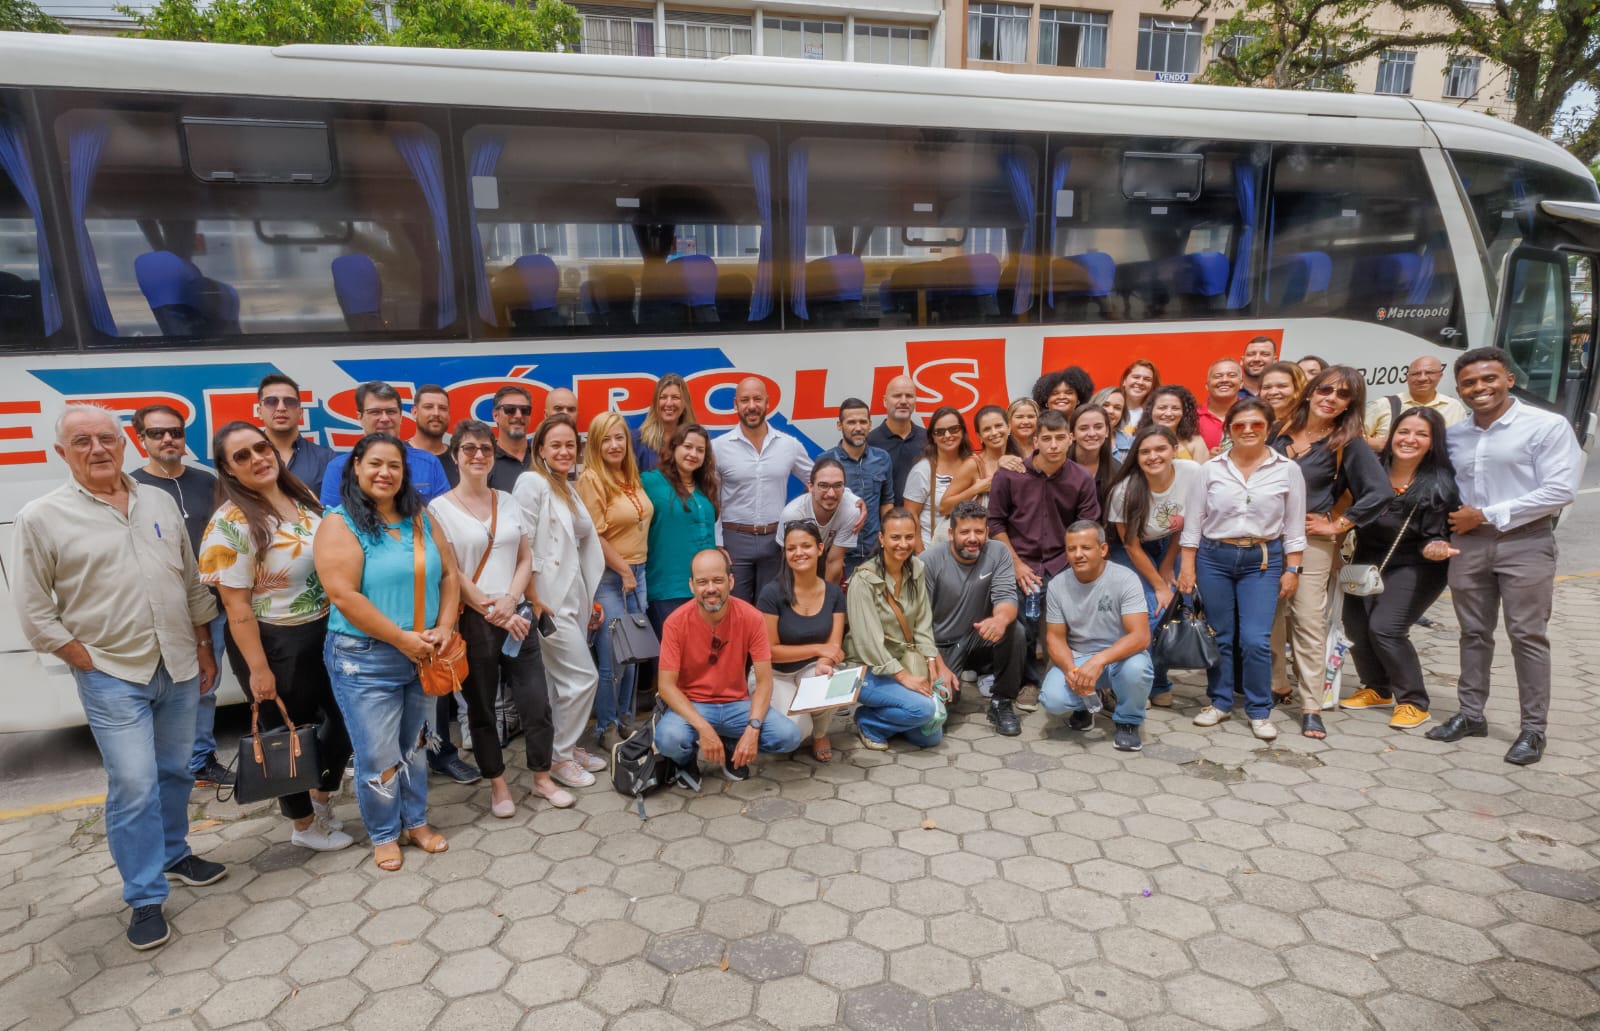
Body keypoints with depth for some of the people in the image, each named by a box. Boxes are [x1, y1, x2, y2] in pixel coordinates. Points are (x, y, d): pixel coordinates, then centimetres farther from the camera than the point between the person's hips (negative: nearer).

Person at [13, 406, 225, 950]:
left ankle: (173, 855, 36)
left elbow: (192, 582, 11)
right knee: (134, 786, -4)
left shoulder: (160, 502, 6)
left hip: (178, 667, 4)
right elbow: (33, 609, -5)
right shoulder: (40, 518, -7)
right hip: (112, 676, -4)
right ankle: (145, 899, 11)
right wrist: (86, 662, -9)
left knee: (175, 772, 16)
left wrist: (204, 648, 11)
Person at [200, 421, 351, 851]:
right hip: (275, 642, -7)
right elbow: (237, 606, -18)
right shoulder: (232, 523, -18)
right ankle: (304, 824, 34)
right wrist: (258, 669, -18)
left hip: (326, 631, 7)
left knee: (346, 720, 16)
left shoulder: (303, 498, 3)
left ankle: (322, 799, 43)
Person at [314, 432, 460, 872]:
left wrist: (444, 628, -8)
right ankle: (384, 835, 24)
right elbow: (345, 597, -20)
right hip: (365, 660, -5)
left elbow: (448, 574, 7)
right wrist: (404, 640, -19)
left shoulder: (421, 518, 6)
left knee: (414, 746, 18)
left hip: (423, 656, 5)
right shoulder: (340, 523, -11)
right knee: (378, 756, 4)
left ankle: (416, 822, 34)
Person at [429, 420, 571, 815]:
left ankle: (542, 778, 21)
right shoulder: (440, 508, -3)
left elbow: (525, 559, 8)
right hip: (472, 621, -3)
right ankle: (498, 784, 25)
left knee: (536, 700, 4)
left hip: (517, 616, 3)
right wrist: (492, 613, -13)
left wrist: (510, 601, -10)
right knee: (481, 706, 9)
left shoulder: (508, 502, 10)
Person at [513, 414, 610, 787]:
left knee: (563, 679, 13)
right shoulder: (532, 482, -9)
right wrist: (532, 600, -18)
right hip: (549, 597, -8)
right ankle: (559, 756, 9)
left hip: (573, 595, 8)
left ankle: (566, 746, 26)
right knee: (584, 676, -6)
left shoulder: (567, 489, 16)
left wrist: (590, 600, 18)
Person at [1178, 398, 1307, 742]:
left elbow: (1294, 526, 4)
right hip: (1214, 557, 1)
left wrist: (1292, 569, 0)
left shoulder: (1287, 470, 0)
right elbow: (1193, 520, 2)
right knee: (1219, 636, 8)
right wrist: (1187, 566, -1)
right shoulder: (1211, 469, 0)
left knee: (1255, 639, -6)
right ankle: (1220, 702, 24)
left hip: (1263, 561, -1)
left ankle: (1259, 711, 10)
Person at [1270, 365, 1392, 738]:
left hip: (1311, 543, -4)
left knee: (1308, 621, -3)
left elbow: (1380, 491, -12)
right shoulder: (1279, 433, 7)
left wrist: (1339, 525, -11)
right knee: (1269, 617, 10)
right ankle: (1272, 684, 25)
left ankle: (1311, 707, 3)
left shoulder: (1348, 446, -4)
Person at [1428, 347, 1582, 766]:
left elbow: (1560, 491, -13)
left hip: (1525, 544, -5)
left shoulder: (1547, 426, -6)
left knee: (1527, 636, -2)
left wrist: (1486, 515, -14)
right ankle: (1471, 714, 20)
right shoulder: (1453, 435, 10)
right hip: (1468, 543, 5)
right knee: (1474, 633, 11)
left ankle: (1533, 728, 7)